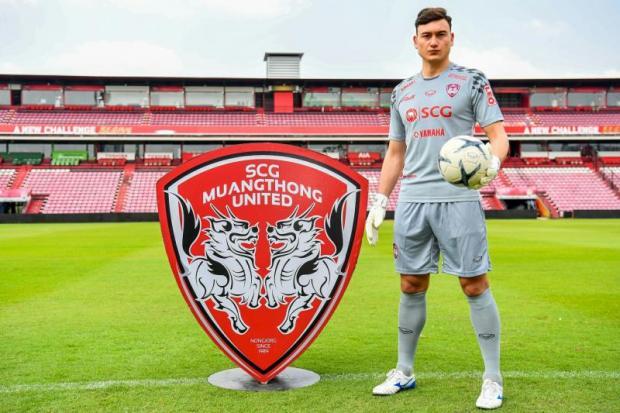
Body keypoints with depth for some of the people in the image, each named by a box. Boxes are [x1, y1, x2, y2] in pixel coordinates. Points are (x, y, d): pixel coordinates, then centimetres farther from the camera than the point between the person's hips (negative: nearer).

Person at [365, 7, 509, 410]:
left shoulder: (472, 81, 4)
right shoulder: (402, 92, 16)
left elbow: (498, 134, -3)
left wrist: (493, 161, -26)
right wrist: (379, 202, 12)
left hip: (458, 199, -4)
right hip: (412, 200, 4)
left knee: (474, 284, -3)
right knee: (411, 286, 9)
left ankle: (493, 379, 10)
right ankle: (404, 372, 22)